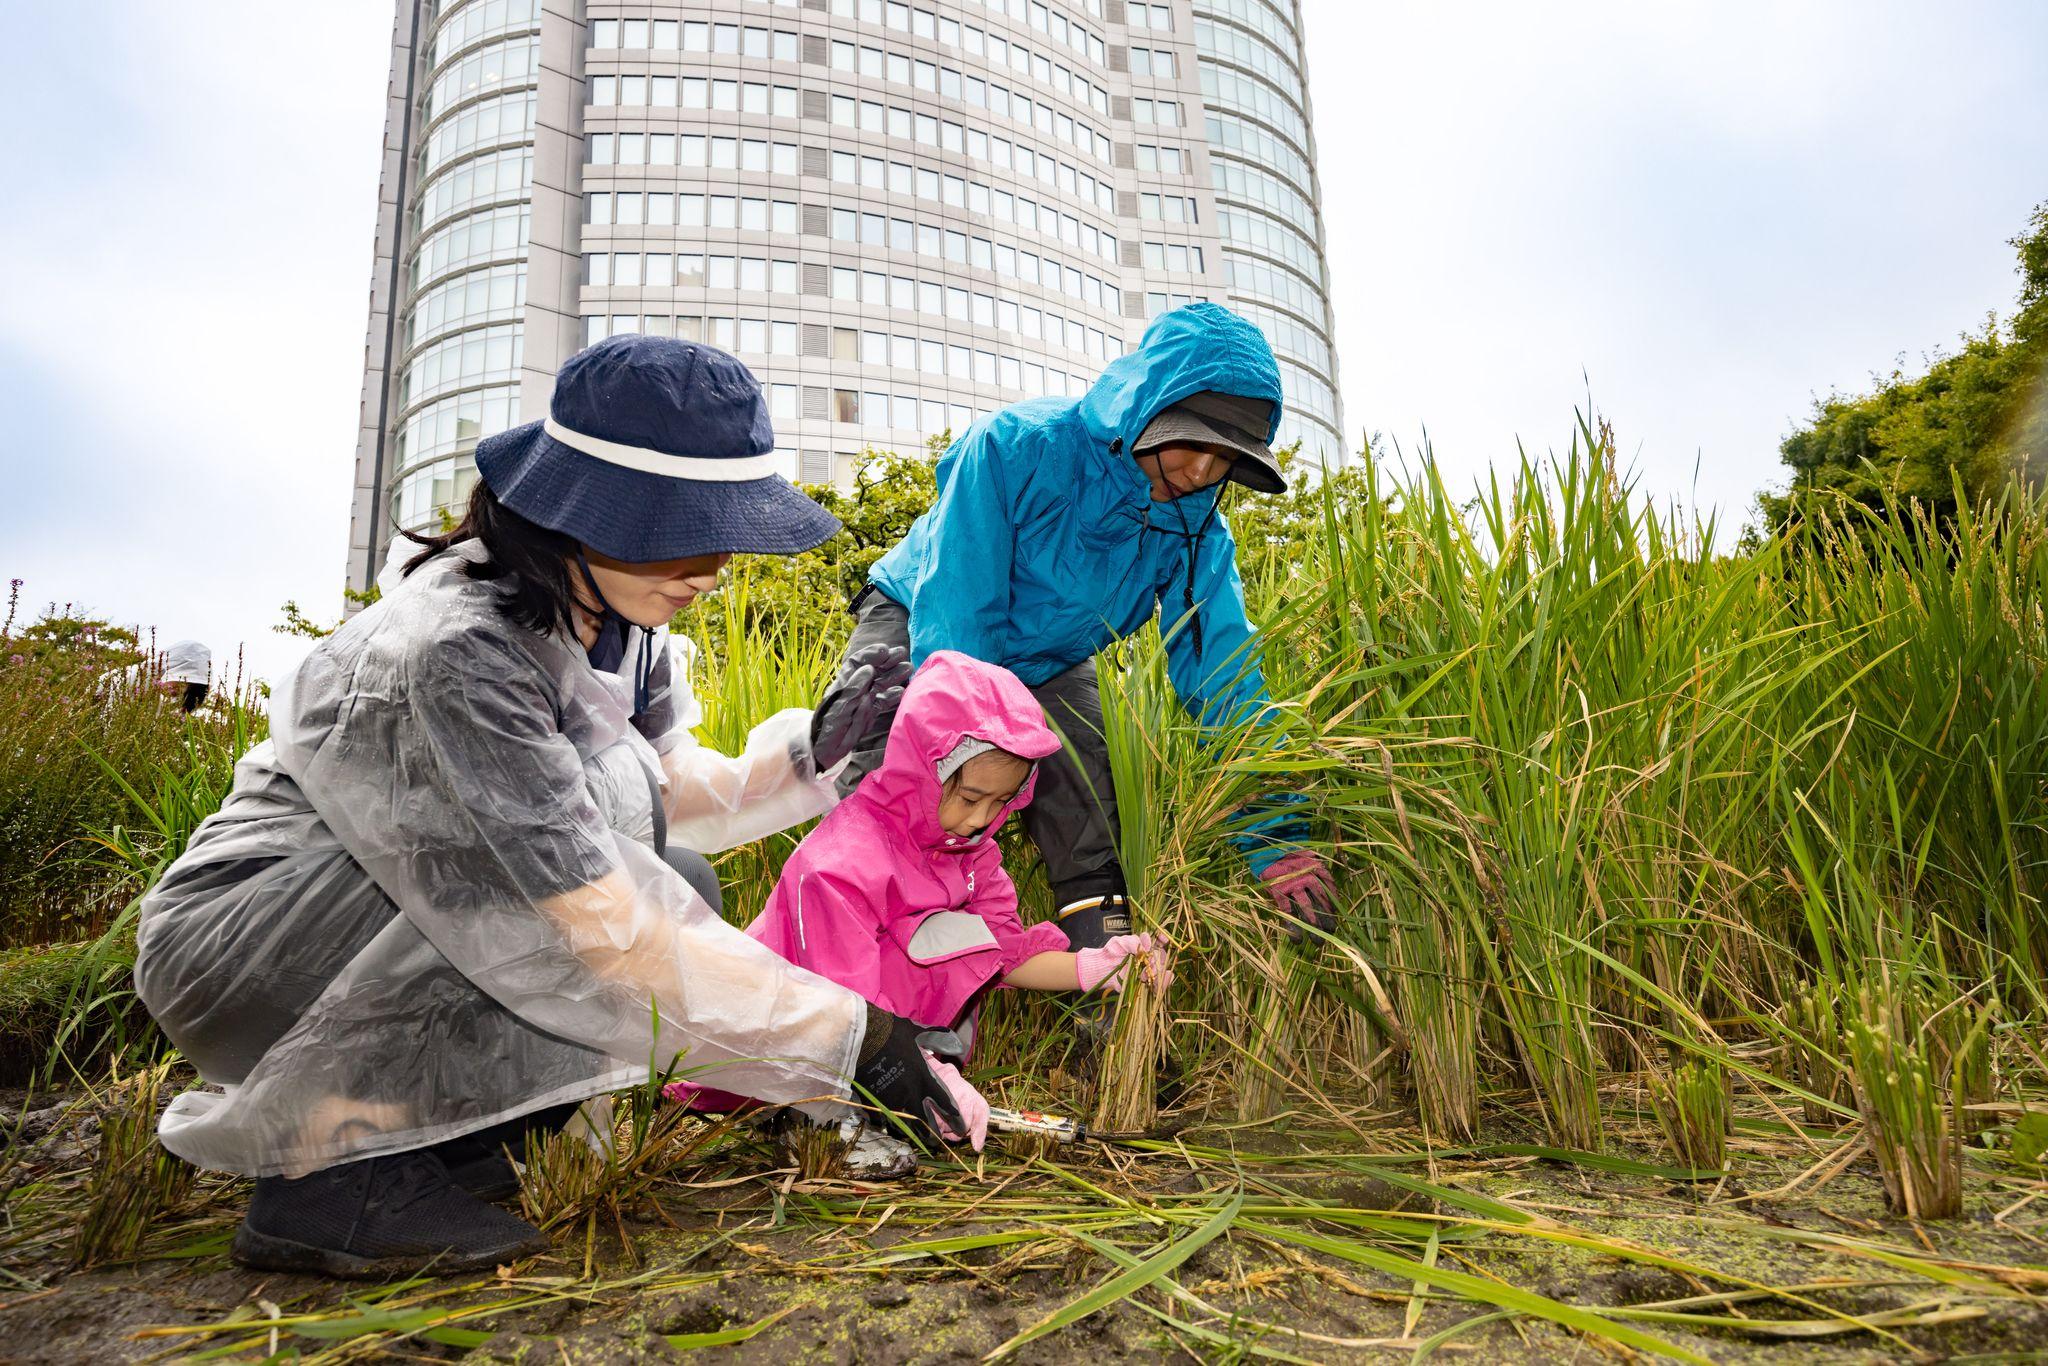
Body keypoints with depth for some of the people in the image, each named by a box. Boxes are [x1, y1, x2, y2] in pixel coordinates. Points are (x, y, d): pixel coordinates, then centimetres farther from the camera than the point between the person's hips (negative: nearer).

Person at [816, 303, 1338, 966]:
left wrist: (1276, 835, -24)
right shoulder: (1016, 446, -32)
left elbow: (1222, 670, -18)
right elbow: (954, 618, -33)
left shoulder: (1197, 527, -18)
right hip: (916, 618, -3)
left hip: (1045, 662, 3)